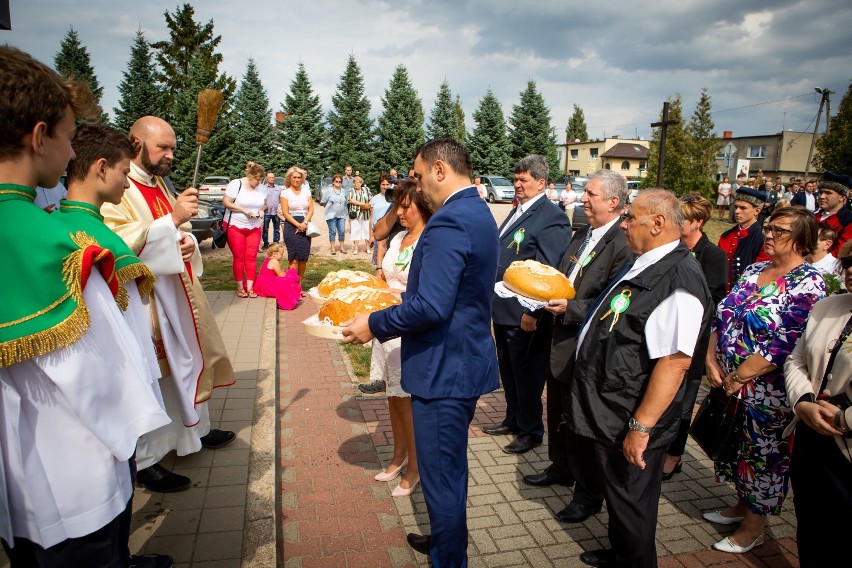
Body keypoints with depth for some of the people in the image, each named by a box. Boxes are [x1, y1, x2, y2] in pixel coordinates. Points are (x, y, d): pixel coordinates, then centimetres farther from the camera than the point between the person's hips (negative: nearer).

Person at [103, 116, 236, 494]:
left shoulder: (159, 184, 13)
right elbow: (121, 245, -26)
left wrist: (187, 240, -1)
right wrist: (172, 218, -31)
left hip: (178, 292, 9)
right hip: (145, 299, -9)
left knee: (188, 362, 19)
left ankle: (195, 430, 37)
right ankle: (145, 461, 15)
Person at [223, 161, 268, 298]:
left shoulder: (262, 187, 3)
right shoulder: (236, 184, -10)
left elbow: (264, 204, 16)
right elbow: (226, 202, -11)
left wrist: (262, 210, -7)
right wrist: (243, 210, -19)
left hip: (254, 228, 4)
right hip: (236, 227, -3)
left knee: (251, 257, 2)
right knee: (239, 258, 2)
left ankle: (250, 287, 6)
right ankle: (240, 287, 13)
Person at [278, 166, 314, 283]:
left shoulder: (306, 192, 13)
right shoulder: (285, 192, 2)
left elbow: (311, 210, 6)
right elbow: (285, 213, -5)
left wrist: (304, 223, -11)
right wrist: (298, 224, -16)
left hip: (305, 227, 4)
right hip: (291, 226, -3)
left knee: (304, 258, 2)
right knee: (294, 258, -8)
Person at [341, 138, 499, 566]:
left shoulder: (449, 222, -23)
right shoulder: (479, 213, 10)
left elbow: (431, 307, -29)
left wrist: (373, 325, -16)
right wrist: (403, 296, 16)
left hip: (444, 370, -11)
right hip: (466, 360, 11)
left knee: (441, 475, 7)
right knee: (452, 466, 26)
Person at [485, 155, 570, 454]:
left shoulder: (551, 218, -16)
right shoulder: (517, 212, 13)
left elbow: (547, 271, -21)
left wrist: (532, 313, -23)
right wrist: (492, 300, 17)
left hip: (525, 315, -9)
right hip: (502, 310, 9)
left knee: (526, 374, 7)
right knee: (507, 370, 21)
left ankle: (531, 431, 25)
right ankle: (513, 420, 39)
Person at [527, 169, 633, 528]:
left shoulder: (624, 244, -20)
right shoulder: (582, 235, 8)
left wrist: (570, 308, -27)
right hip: (562, 342, 9)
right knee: (558, 411, 24)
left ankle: (589, 495, 27)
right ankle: (561, 469, 47)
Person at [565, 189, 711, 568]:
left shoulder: (678, 280, -25)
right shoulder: (642, 264, 7)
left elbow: (675, 362, -29)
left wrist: (641, 426, -27)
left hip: (629, 422, -10)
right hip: (604, 409, 10)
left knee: (629, 501, 11)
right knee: (615, 491, 26)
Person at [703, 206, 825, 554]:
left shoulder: (807, 284, -15)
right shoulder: (754, 271, 6)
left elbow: (785, 345, -22)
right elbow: (722, 317, 7)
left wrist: (739, 377, -19)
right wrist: (712, 360, -5)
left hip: (767, 392, -7)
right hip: (730, 383, 7)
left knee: (763, 454, 10)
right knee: (737, 446, 20)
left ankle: (753, 527, 29)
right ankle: (742, 506, 43)